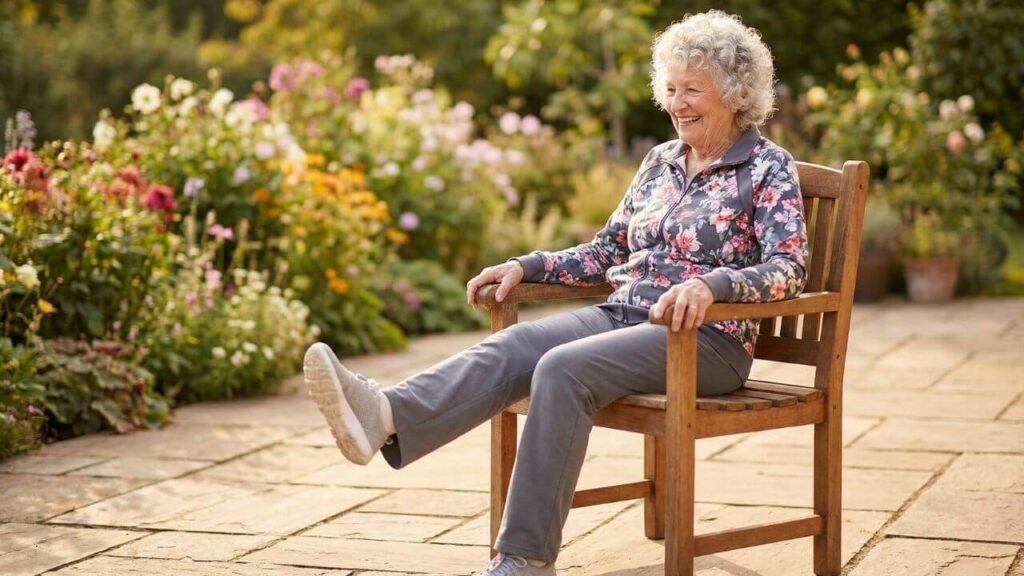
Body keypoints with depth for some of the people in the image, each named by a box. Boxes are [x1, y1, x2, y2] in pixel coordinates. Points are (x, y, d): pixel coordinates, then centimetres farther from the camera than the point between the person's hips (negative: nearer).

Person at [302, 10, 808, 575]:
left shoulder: (769, 167, -1)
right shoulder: (660, 160, 18)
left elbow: (788, 270, -13)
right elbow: (605, 252, 20)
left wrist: (712, 284, -31)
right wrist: (526, 266, 6)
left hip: (707, 338, -6)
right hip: (622, 315, 6)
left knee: (563, 368, -32)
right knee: (512, 345, -23)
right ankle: (385, 417, -49)